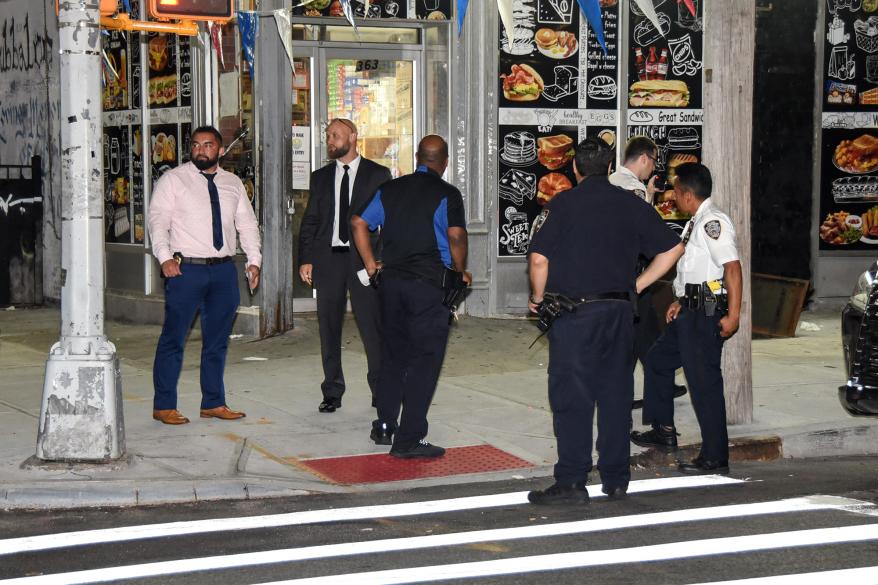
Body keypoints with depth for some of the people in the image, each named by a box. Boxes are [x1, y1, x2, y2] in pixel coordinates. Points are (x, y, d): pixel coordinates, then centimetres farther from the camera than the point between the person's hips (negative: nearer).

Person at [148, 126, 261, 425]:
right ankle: (164, 406, 4)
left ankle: (213, 403, 20)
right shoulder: (173, 179, 0)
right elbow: (157, 220, -7)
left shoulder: (233, 184, 14)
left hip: (224, 269, 5)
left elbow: (248, 224, 16)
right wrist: (165, 257, -19)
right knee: (173, 338, -3)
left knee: (218, 340, 11)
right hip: (186, 268, -5)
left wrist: (254, 259, 3)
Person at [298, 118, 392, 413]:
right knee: (329, 328, 6)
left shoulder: (378, 175, 5)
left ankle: (381, 389, 4)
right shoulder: (321, 177, 14)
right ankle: (332, 393, 13)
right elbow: (310, 221, 12)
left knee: (373, 327, -5)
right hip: (327, 257, 3)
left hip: (363, 259, -3)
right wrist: (305, 259, 3)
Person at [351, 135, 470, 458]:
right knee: (424, 359, 0)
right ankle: (408, 439, -1)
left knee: (394, 353, 18)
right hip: (430, 283, -6)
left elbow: (358, 223, 8)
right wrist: (461, 271, 0)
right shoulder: (447, 194, -6)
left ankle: (384, 426, 24)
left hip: (391, 279, 6)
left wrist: (370, 263, 14)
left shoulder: (390, 189, 10)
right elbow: (456, 237, -15)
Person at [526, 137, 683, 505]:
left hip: (574, 312, -4)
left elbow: (538, 258, -13)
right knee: (616, 395, 12)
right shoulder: (632, 205, 7)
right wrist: (637, 285, 15)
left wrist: (538, 297, 3)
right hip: (620, 310, 4)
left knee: (571, 397, -1)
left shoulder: (562, 205, -6)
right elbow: (673, 247, 10)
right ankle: (616, 478, 18)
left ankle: (571, 482, -3)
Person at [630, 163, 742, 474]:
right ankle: (663, 431, 32)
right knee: (658, 360, 21)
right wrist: (681, 301, 22)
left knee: (704, 382, -6)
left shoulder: (713, 222, -17)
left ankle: (715, 458, 1)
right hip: (690, 311, 11)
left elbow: (732, 267, -24)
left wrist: (733, 314, -27)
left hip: (706, 313, -11)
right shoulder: (695, 223, 15)